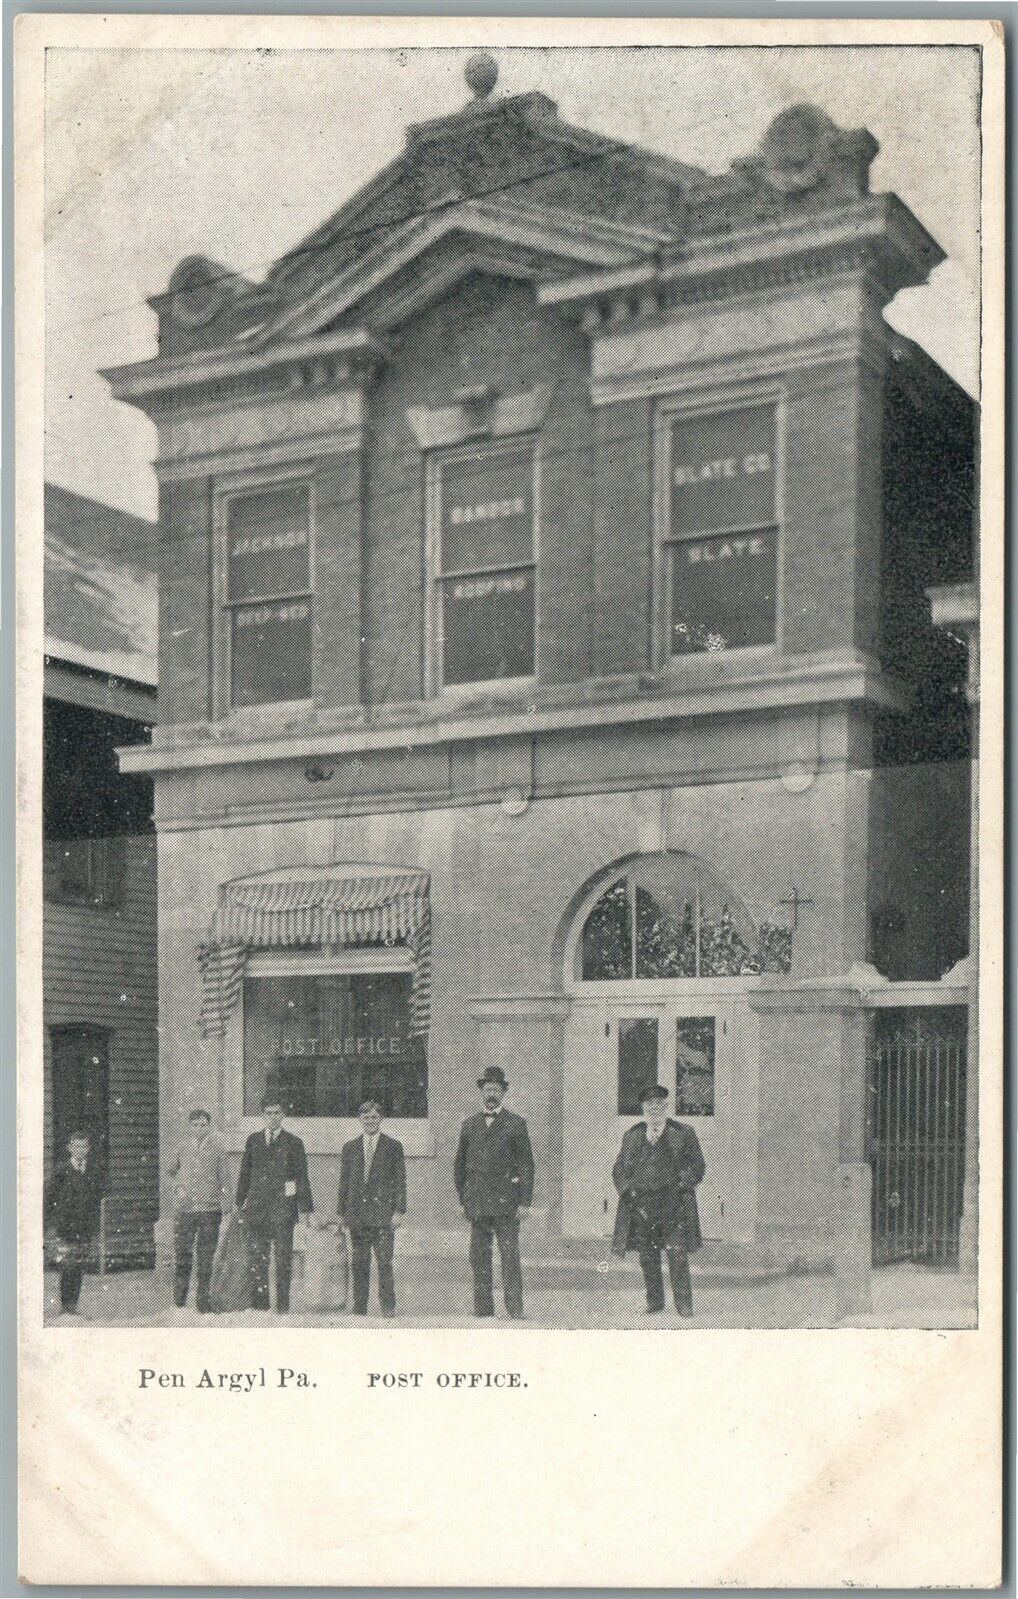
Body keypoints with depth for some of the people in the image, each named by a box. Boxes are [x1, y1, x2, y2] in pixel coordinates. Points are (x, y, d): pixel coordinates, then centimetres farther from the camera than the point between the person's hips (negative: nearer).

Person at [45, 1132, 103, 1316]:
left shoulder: (94, 1171, 7)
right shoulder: (62, 1171, -3)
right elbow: (50, 1196, 2)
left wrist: (94, 1222, 10)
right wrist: (51, 1221, -1)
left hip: (86, 1227, 3)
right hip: (65, 1226, -3)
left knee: (80, 1268, 4)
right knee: (67, 1267, -8)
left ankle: (73, 1305, 12)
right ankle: (65, 1306, -2)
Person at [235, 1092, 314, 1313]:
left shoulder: (293, 1143, 4)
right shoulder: (253, 1140, 13)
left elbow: (302, 1177, 2)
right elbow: (245, 1173, 16)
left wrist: (305, 1209, -3)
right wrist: (241, 1202, 11)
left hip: (283, 1209, -3)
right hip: (257, 1208, 3)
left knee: (283, 1260, -1)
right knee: (257, 1258, 3)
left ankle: (283, 1307, 4)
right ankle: (259, 1305, 10)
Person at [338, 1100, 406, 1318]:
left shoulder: (393, 1146, 5)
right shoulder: (350, 1147, 13)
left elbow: (400, 1181, 3)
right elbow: (344, 1182, 14)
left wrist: (399, 1211, -5)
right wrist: (342, 1212, 8)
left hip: (382, 1215, -3)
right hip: (357, 1215, 3)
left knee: (384, 1264, -7)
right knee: (358, 1265, 4)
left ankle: (388, 1309, -3)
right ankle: (359, 1311, 8)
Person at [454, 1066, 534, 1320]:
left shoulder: (516, 1123, 4)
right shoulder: (469, 1125, 14)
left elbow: (526, 1164, 2)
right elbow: (460, 1165, 18)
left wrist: (525, 1201, -5)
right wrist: (462, 1199, 10)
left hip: (506, 1202, -3)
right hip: (477, 1202, 3)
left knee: (510, 1257, -6)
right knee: (479, 1258, 4)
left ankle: (515, 1309, -5)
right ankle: (483, 1309, 10)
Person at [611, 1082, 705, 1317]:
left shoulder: (683, 1134, 7)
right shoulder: (633, 1135, 15)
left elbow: (696, 1166, 5)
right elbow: (619, 1170, 16)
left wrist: (680, 1189, -8)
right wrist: (628, 1192, -1)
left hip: (672, 1203, -3)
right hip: (641, 1204, 3)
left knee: (677, 1253, -10)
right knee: (647, 1258, 3)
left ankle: (684, 1304, -2)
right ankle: (654, 1302, 16)